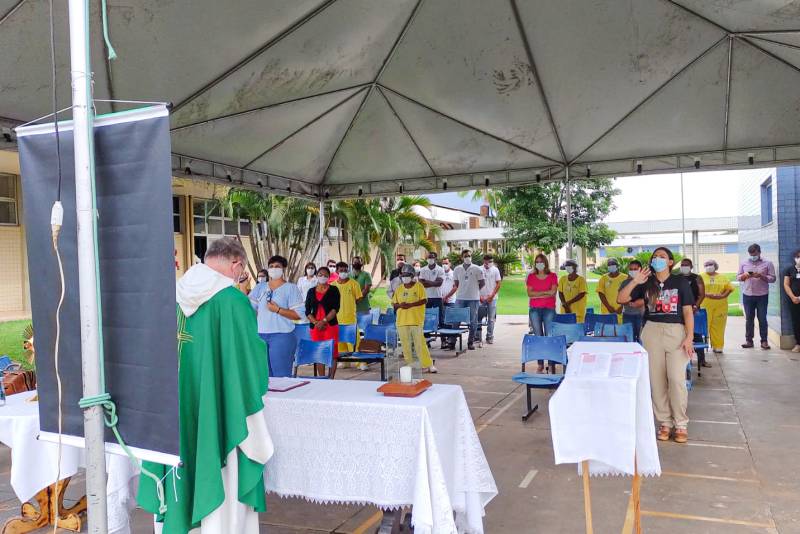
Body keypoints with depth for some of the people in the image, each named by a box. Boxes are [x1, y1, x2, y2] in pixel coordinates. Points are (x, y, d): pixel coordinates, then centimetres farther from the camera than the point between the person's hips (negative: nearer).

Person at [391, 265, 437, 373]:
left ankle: (427, 365, 1)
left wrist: (410, 305, -17)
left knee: (420, 343, -6)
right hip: (402, 320, 4)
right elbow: (394, 303, 13)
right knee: (405, 344, 6)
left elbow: (423, 300, -8)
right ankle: (409, 365, 16)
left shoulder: (419, 286, 0)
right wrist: (400, 305, -9)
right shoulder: (399, 289, 12)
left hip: (416, 320, -4)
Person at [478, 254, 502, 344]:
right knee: (478, 318, 2)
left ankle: (490, 337, 13)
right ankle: (478, 337, 12)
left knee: (491, 319, 4)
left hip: (492, 298, 0)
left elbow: (498, 284, 0)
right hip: (481, 298, 0)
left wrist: (492, 295, -7)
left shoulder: (495, 270, 2)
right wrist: (479, 296, -7)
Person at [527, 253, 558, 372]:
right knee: (538, 336, 2)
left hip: (549, 309, -2)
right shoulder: (531, 276, 10)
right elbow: (530, 293, -1)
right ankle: (540, 364, 7)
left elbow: (553, 292, -6)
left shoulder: (552, 276, 6)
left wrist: (537, 295, -7)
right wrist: (545, 292, -6)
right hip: (535, 309, 2)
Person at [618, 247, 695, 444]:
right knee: (657, 380, 5)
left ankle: (681, 424, 7)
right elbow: (621, 299, 0)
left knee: (676, 379, -8)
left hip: (676, 332, -2)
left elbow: (688, 311, -1)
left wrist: (689, 337, -8)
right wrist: (634, 281, -11)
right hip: (652, 332, 2)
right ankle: (664, 422, 16)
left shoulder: (680, 281, 1)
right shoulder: (646, 283, 7)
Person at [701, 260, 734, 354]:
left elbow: (729, 288, 9)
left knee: (718, 327, 2)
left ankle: (718, 346, 8)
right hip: (705, 306, -2)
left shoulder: (722, 278, 15)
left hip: (720, 306, 2)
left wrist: (723, 296, -7)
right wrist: (706, 294, -14)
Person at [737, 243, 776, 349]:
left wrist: (761, 276, -18)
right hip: (747, 295, 2)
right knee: (749, 319, 5)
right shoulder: (744, 263, 9)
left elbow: (773, 278, -3)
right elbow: (738, 277, 10)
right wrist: (744, 275, -11)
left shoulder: (767, 263, 1)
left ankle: (764, 341, 7)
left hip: (762, 296, -2)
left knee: (762, 319, 1)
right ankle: (749, 340, 9)